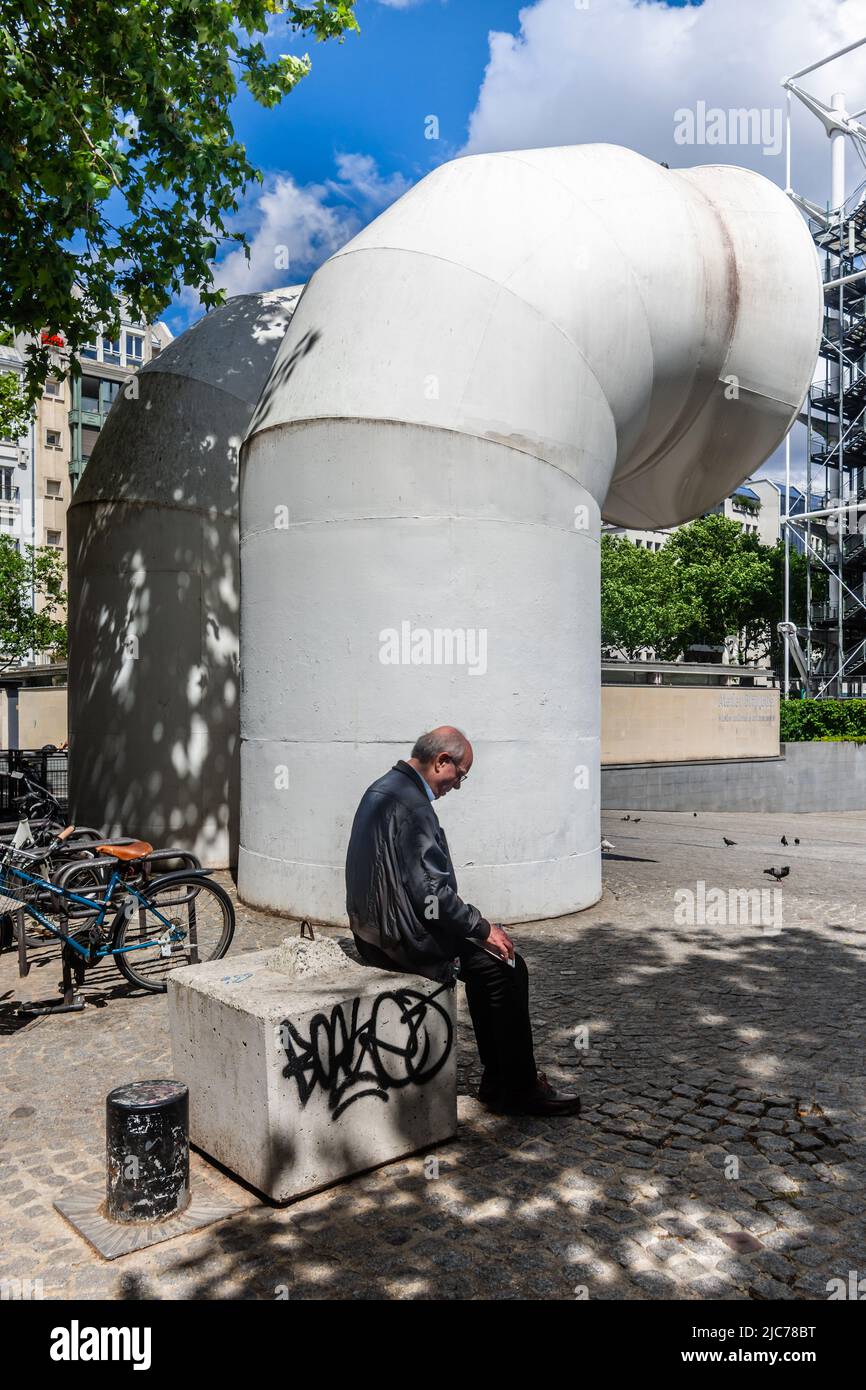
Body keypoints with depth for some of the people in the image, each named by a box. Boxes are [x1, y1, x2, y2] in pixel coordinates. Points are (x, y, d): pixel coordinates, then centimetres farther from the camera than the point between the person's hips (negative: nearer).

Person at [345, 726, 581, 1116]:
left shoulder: (382, 789, 11)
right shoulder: (411, 805, -22)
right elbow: (432, 892, -24)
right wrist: (482, 928, -11)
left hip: (375, 929, 11)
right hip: (402, 937, -11)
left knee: (485, 958, 17)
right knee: (506, 966, -4)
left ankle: (498, 1081, 21)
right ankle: (519, 1089, 8)